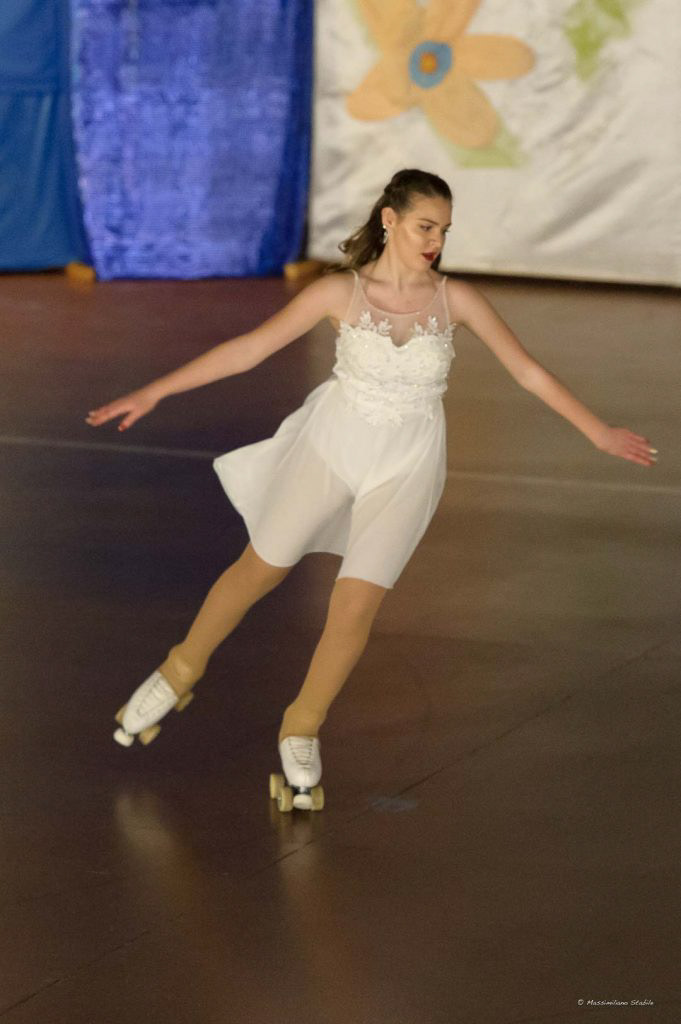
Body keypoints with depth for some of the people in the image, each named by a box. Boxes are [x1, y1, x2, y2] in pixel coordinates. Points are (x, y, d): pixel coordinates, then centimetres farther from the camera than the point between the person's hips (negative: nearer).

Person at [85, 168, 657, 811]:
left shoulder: (456, 299, -10)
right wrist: (153, 393, -10)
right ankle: (180, 672, 36)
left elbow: (529, 372, -3)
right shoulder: (341, 292, -13)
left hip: (405, 468, 0)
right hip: (332, 445, 0)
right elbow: (249, 348, -9)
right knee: (260, 570, 11)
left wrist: (599, 433, -5)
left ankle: (302, 729, 16)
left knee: (357, 603, -6)